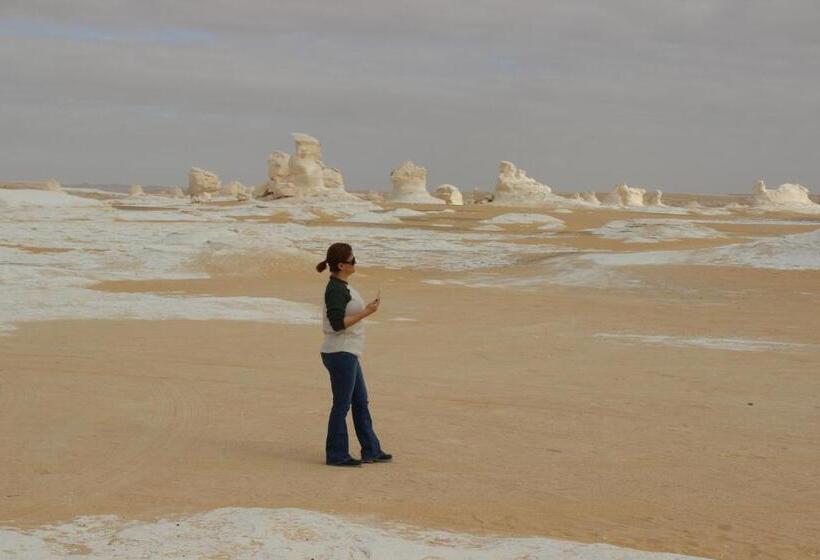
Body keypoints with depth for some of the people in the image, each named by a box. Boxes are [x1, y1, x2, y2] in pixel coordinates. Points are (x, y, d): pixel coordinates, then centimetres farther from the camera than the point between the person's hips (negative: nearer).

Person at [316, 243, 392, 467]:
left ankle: (371, 451, 23)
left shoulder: (341, 286, 13)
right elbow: (337, 323, -25)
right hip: (340, 354, -10)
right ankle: (336, 455, 7)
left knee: (361, 401, 15)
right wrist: (366, 312, -22)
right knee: (342, 404, -2)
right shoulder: (336, 290, -18)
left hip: (347, 354, 10)